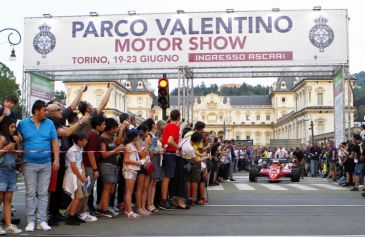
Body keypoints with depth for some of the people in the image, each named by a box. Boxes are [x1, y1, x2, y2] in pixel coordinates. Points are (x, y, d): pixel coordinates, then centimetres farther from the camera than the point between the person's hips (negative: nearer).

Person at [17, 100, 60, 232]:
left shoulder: (49, 123, 5)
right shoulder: (23, 123, 1)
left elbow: (55, 142, 5)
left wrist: (56, 159, -2)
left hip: (46, 164, 2)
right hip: (29, 164, -2)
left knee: (43, 193, 5)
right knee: (30, 193, 2)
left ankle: (42, 221, 11)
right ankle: (31, 221, 9)